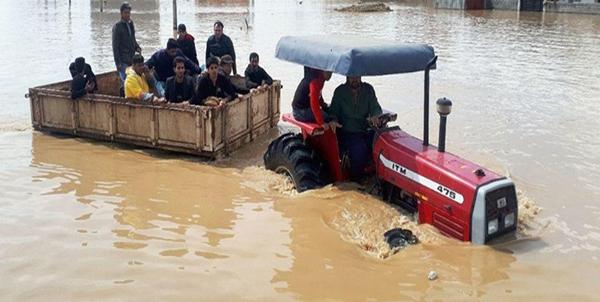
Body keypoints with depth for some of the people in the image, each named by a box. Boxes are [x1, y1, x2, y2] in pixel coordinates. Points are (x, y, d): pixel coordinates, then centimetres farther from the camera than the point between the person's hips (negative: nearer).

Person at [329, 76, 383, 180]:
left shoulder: (368, 89, 7)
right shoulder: (340, 91, 0)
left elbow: (376, 107, 0)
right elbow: (333, 111, 3)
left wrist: (375, 116, -25)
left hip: (365, 130, 3)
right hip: (347, 132, -3)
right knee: (359, 149, -31)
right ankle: (356, 179, -14)